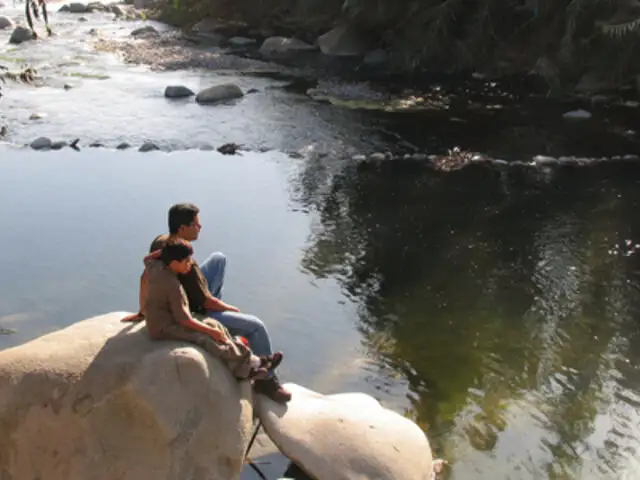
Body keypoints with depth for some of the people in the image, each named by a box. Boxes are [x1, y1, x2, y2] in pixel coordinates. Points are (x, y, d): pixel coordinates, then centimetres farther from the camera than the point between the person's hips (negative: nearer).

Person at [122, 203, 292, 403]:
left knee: (218, 259, 16)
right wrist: (231, 309, -3)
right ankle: (267, 380, 5)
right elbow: (207, 302, -23)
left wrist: (142, 312, 16)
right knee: (256, 326, -10)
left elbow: (145, 277, 2)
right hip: (195, 315, -9)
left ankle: (217, 306, 26)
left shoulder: (159, 242, -11)